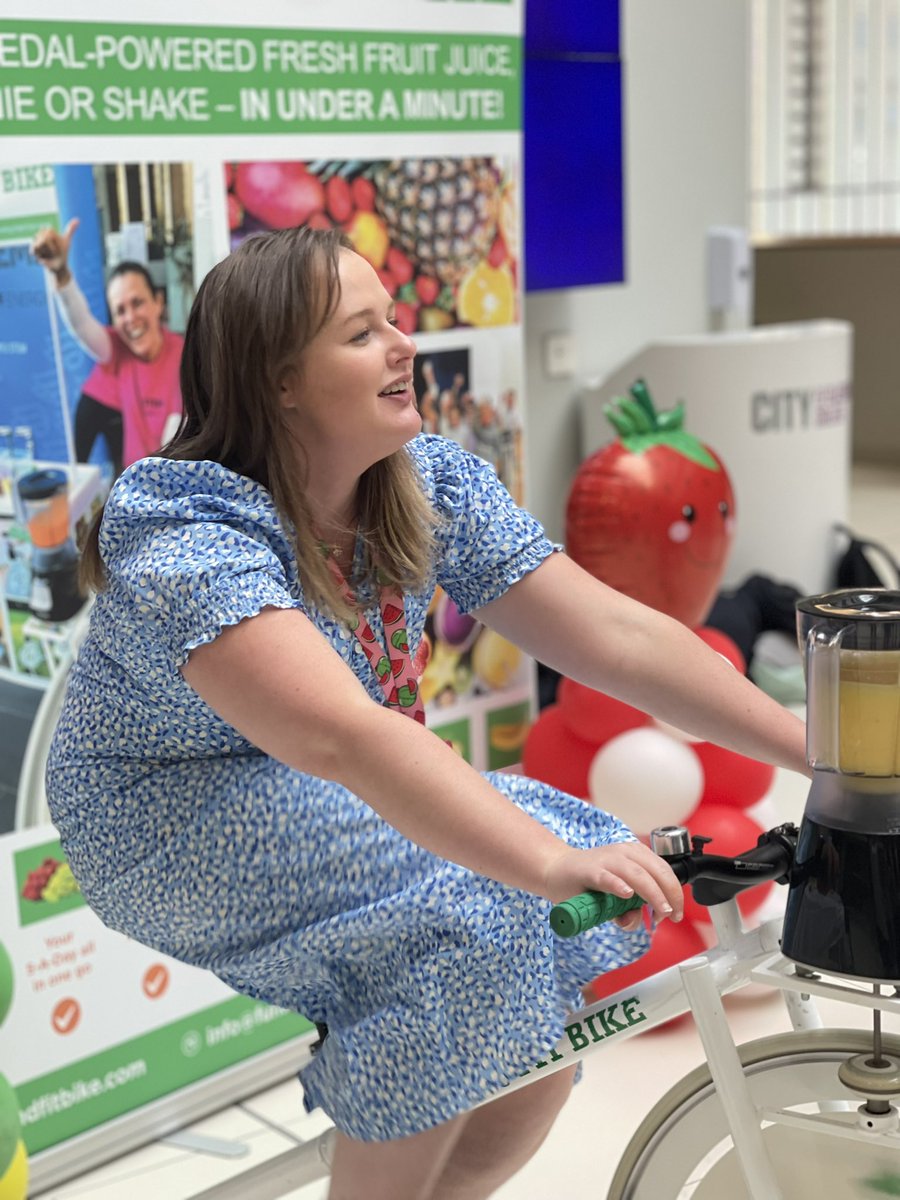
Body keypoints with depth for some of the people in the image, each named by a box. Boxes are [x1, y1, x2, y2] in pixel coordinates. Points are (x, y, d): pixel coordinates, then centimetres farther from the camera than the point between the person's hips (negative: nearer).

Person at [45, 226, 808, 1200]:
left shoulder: (435, 487, -7)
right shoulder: (187, 537, -27)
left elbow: (617, 634, -11)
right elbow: (345, 737, -42)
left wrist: (828, 751, -17)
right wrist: (554, 865, -50)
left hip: (354, 796, 7)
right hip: (177, 819, -6)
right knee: (463, 901, -27)